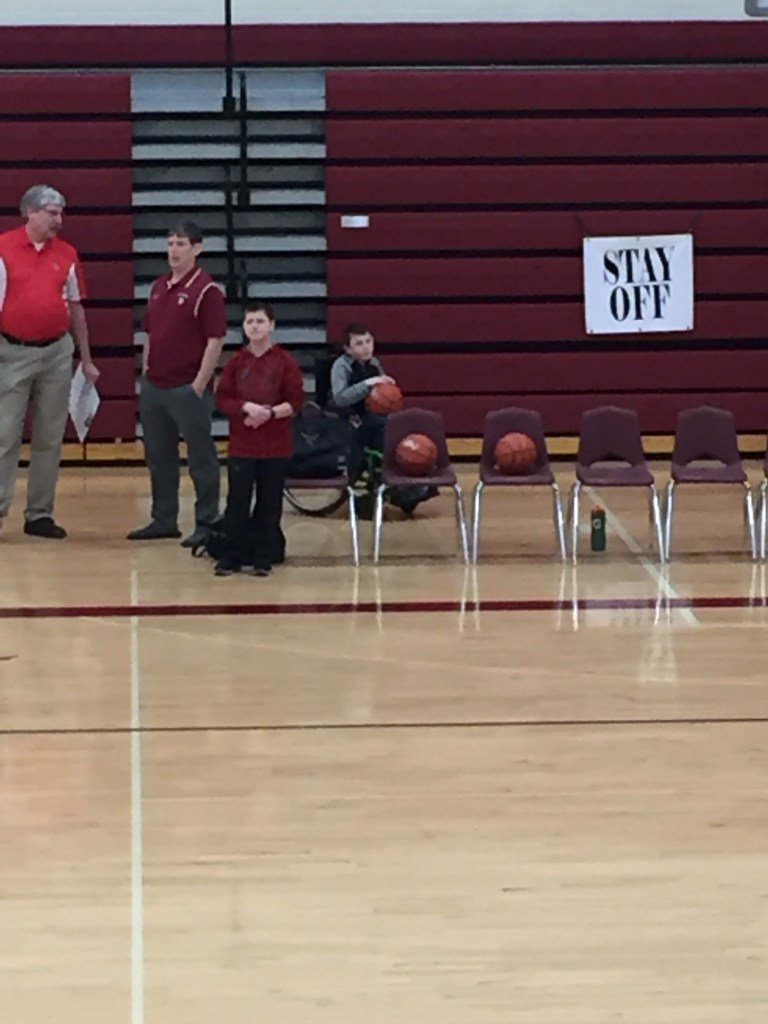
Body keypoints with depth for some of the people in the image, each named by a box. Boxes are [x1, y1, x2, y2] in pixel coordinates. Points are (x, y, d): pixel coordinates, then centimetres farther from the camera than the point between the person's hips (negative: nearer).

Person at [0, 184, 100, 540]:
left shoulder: (66, 254, 6)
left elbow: (76, 308, 13)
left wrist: (87, 360, 13)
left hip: (56, 353, 4)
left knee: (49, 439, 6)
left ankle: (39, 514, 13)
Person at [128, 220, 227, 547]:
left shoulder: (206, 290, -11)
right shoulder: (159, 287, 13)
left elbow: (215, 341, -14)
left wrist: (200, 384, -16)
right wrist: (146, 372, 14)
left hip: (187, 388, -8)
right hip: (153, 386, 8)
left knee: (201, 458, 0)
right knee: (158, 456, 14)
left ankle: (207, 524, 5)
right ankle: (163, 519, 24)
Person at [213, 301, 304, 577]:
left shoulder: (285, 362, -2)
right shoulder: (236, 362, 3)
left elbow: (295, 401, -4)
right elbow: (222, 398, 1)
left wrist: (271, 413, -18)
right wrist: (246, 407, -16)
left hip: (276, 447, -1)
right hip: (241, 445, 1)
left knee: (269, 504, 5)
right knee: (237, 502, 0)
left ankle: (264, 557, 14)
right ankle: (231, 557, 7)